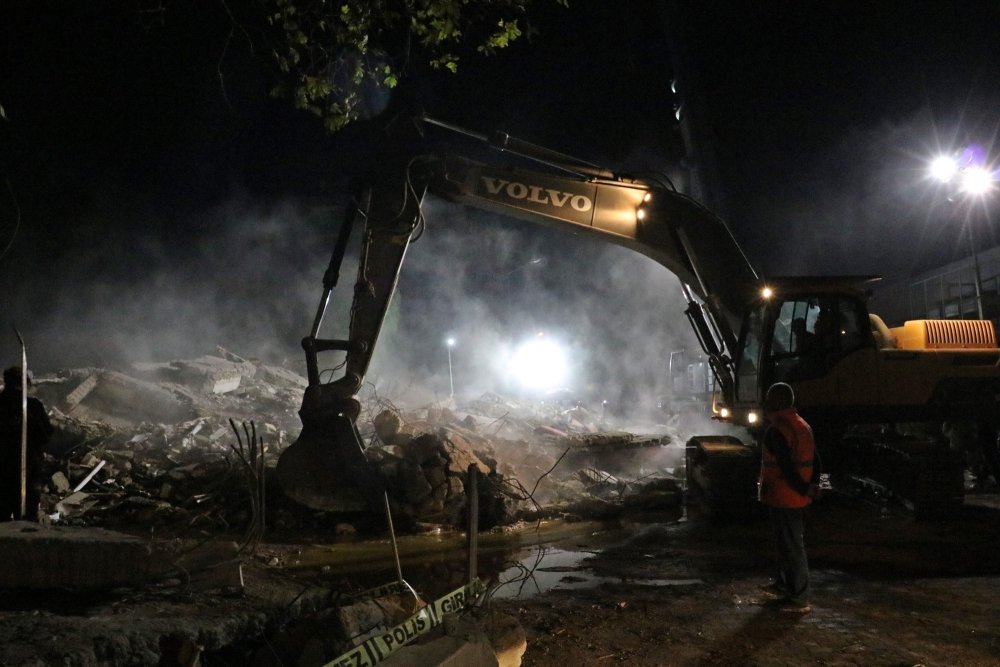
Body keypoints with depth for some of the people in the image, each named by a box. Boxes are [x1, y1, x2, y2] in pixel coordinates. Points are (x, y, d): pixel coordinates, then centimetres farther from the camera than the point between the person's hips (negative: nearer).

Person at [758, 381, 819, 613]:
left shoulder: (776, 431, -20)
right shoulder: (803, 426, 9)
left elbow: (787, 467, -26)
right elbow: (814, 463, 12)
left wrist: (806, 489, -16)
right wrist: (810, 486, 13)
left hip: (782, 499, -9)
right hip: (799, 499, 9)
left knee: (791, 546, -2)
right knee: (789, 543, 23)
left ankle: (799, 600, 5)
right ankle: (784, 584, 38)